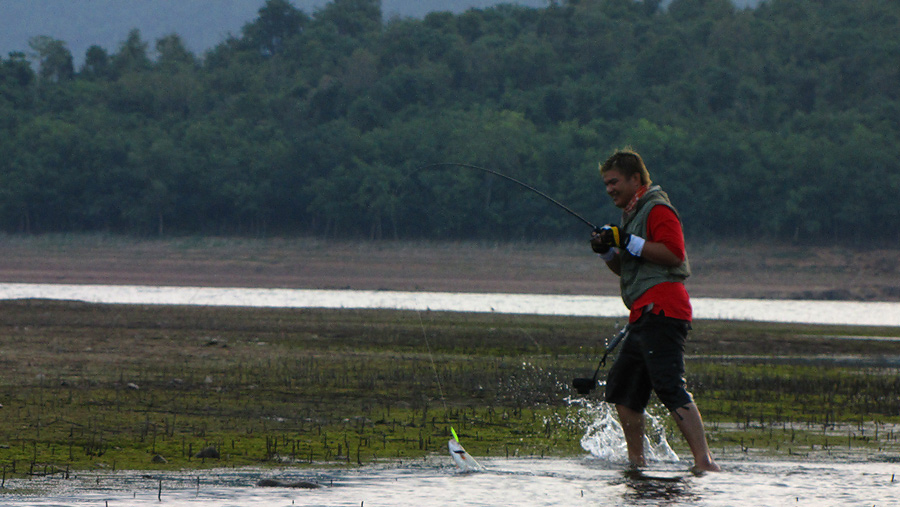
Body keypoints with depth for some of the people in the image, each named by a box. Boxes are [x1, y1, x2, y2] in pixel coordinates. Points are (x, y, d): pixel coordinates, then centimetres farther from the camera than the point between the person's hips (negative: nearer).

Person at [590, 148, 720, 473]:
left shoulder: (657, 209, -6)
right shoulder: (633, 214, 25)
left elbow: (673, 253, -20)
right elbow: (625, 269, 29)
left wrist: (628, 242, -18)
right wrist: (608, 252, 9)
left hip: (661, 311, -11)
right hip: (644, 315, 11)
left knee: (670, 387, -20)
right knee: (622, 386, 15)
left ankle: (704, 461, -27)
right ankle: (636, 459, 20)